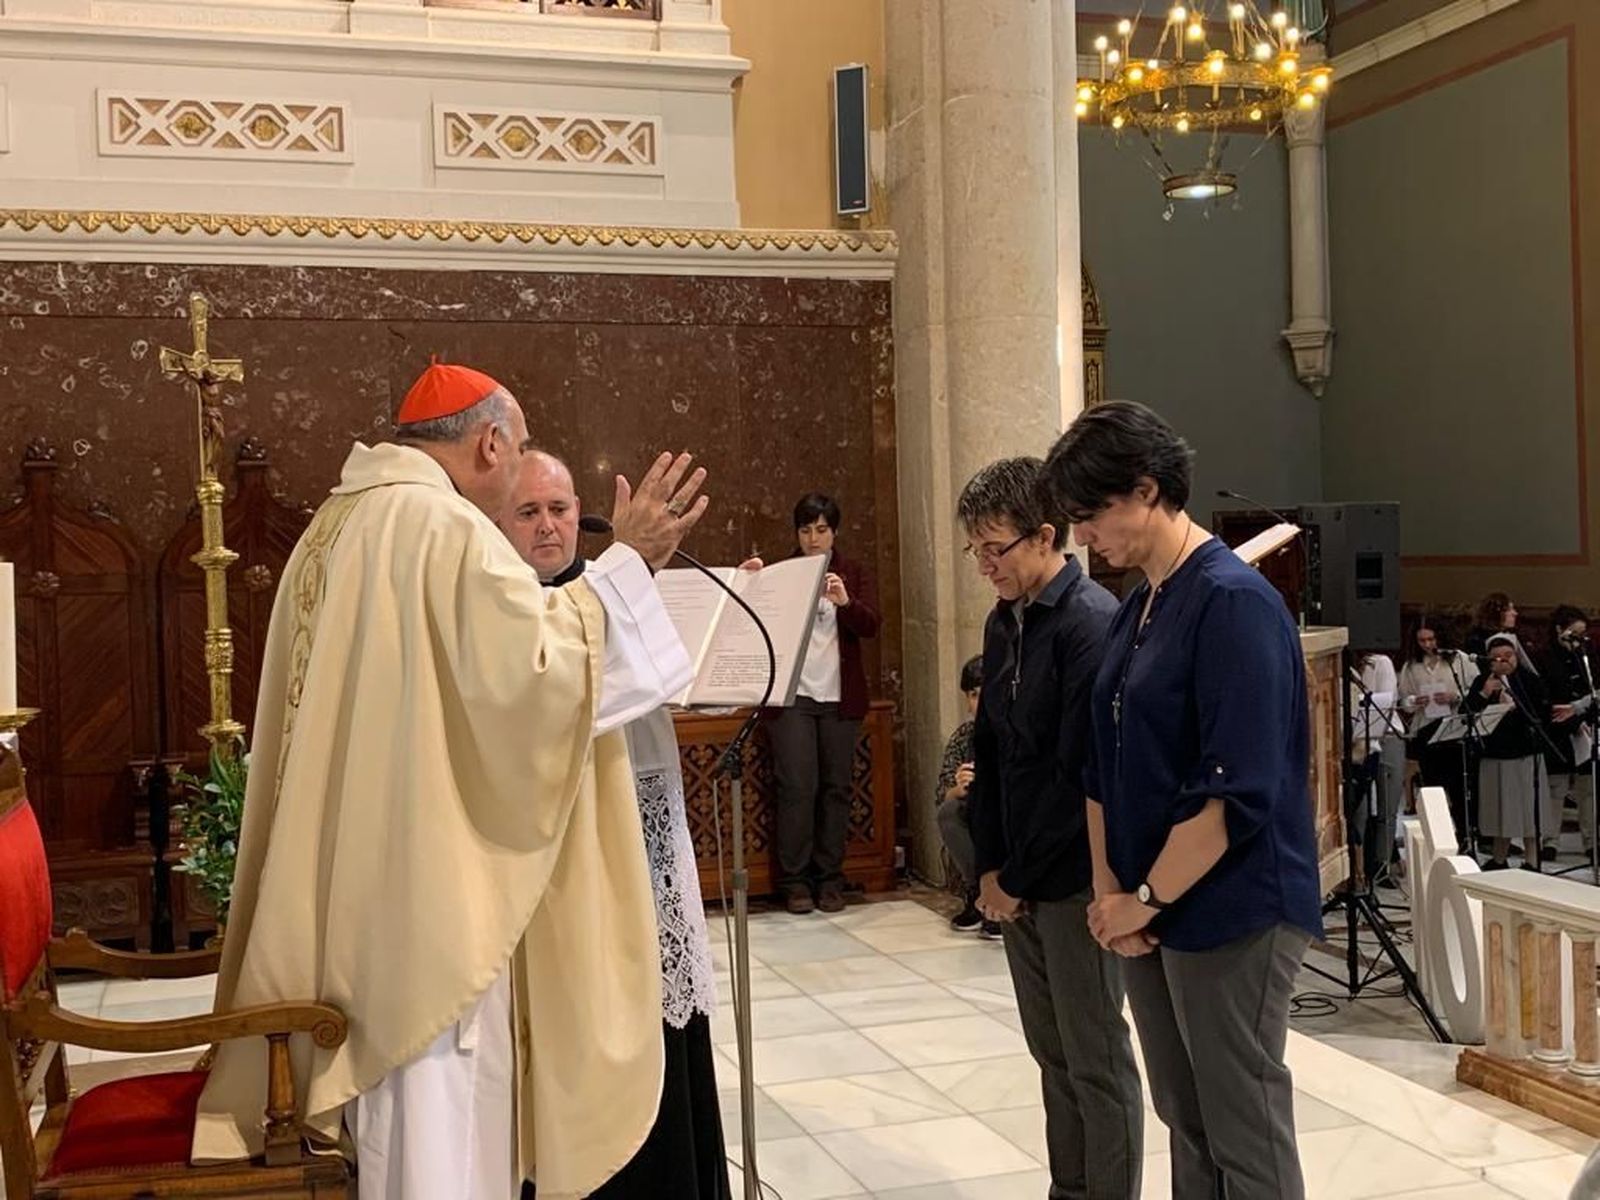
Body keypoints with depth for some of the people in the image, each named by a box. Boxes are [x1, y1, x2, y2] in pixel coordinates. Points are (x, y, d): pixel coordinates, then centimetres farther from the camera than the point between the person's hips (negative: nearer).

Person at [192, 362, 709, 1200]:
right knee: (438, 1109, 0)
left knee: (392, 1092, 18)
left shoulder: (337, 528, 14)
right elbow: (533, 667, -24)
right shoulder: (449, 528, -15)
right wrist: (624, 564, -15)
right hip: (427, 877, -9)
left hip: (353, 878, 9)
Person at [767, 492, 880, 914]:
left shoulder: (852, 573, 10)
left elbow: (870, 626, -1)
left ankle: (830, 879, 12)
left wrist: (845, 602, -20)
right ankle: (795, 880, 3)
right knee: (797, 787, -6)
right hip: (792, 695, -2)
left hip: (840, 697, 2)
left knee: (836, 787, 4)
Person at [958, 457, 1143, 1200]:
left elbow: (1081, 772, -20)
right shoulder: (1002, 623, 8)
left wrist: (1018, 878, -13)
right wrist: (988, 866, 5)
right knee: (1052, 1054, 16)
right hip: (1015, 877, 8)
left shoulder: (1092, 623, -17)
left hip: (1074, 879, -7)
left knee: (1097, 1062, 4)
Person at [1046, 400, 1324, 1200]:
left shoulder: (1233, 602, -16)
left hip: (1232, 914, -8)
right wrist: (1109, 892, 2)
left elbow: (1237, 792, -22)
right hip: (1150, 912, 8)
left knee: (1246, 1135, 3)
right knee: (1183, 1120, 16)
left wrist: (1148, 900, -14)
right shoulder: (1134, 610, 10)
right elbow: (1106, 768, 14)